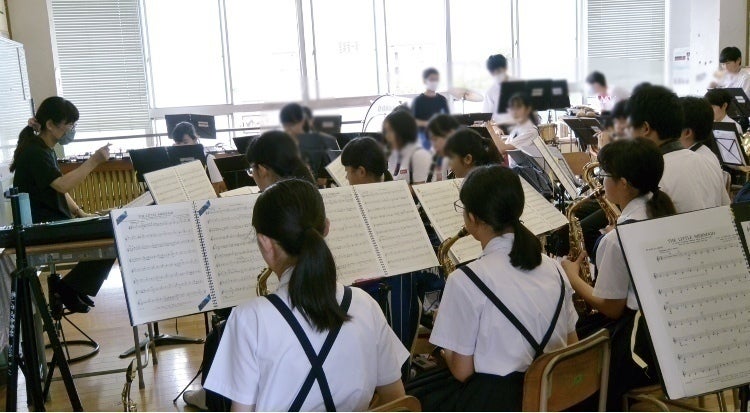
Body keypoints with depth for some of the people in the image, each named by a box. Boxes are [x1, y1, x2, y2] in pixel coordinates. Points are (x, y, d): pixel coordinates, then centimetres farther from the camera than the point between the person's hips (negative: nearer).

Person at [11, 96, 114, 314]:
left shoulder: (46, 150, 16)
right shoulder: (33, 152, -15)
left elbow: (59, 190, 18)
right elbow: (62, 185, -30)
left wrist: (80, 213, 4)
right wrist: (94, 161, -29)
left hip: (53, 221, 10)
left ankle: (68, 285, 7)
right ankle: (67, 288, -5)